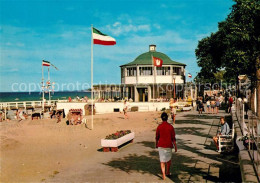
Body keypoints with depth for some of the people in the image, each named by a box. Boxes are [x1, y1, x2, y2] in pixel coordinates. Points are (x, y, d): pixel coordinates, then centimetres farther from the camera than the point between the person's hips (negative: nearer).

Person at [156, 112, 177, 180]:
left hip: (161, 146, 0)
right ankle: (168, 172, 33)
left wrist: (156, 144, 19)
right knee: (169, 159, 21)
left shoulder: (159, 127, -6)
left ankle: (163, 175, 0)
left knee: (162, 160, 5)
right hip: (168, 146, 0)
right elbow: (173, 138, -7)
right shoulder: (170, 127, -9)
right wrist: (175, 146, 1)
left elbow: (157, 137, 2)